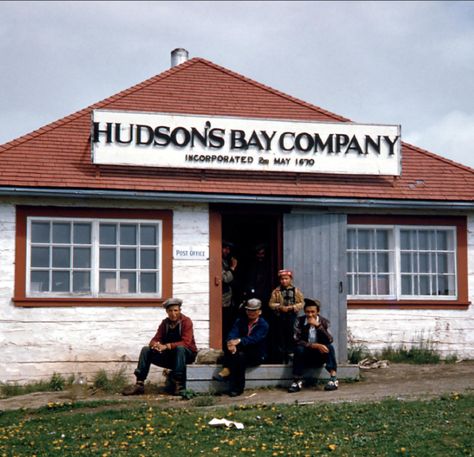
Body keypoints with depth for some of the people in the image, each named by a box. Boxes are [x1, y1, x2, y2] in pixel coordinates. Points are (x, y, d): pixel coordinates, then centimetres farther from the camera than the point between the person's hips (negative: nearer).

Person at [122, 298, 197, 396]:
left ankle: (178, 385, -37)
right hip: (170, 356, 5)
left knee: (180, 348, -38)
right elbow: (155, 339, -1)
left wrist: (166, 346, -37)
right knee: (146, 350, -11)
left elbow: (186, 343, -27)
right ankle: (139, 384, -17)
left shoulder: (186, 321, -15)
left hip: (187, 354, -5)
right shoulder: (165, 323, 3)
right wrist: (154, 345, -28)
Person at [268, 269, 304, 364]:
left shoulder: (296, 291, 3)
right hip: (280, 317, 1)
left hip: (292, 317, -1)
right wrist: (280, 307, -14)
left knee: (291, 336, -2)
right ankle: (282, 357, 15)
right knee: (281, 337, 5)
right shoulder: (276, 291, 4)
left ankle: (290, 354, 6)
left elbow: (301, 303, 0)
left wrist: (291, 307, -14)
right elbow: (271, 303, 3)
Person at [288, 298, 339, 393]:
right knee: (299, 349, -31)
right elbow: (297, 340, -15)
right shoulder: (299, 321, -5)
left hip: (320, 356, 1)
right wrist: (314, 345, -27)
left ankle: (333, 379, -34)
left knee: (330, 347, -27)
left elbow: (329, 340, -18)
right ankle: (297, 381, -27)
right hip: (306, 356, -1)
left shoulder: (324, 322, -4)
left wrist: (318, 325, -28)